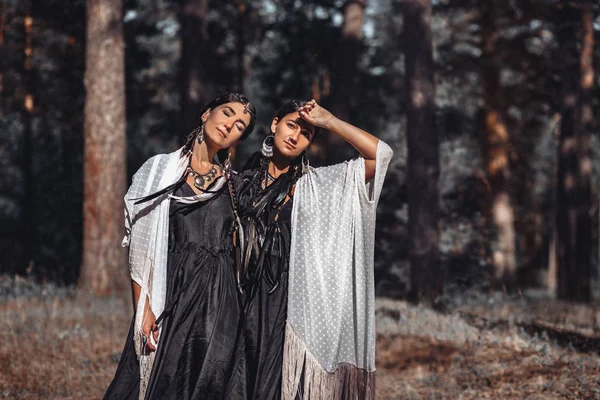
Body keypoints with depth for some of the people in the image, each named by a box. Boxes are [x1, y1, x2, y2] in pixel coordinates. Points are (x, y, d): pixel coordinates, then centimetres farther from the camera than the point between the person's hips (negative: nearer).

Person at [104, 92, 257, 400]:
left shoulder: (234, 184, 12)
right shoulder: (159, 169, 5)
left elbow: (237, 246, 12)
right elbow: (138, 245, 0)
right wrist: (143, 307, -10)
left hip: (218, 303, 2)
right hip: (169, 295, -2)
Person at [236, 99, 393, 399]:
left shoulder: (317, 183, 2)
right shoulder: (246, 180, 12)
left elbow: (381, 154, -8)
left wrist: (327, 121, -5)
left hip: (295, 295, -2)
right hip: (252, 294, 3)